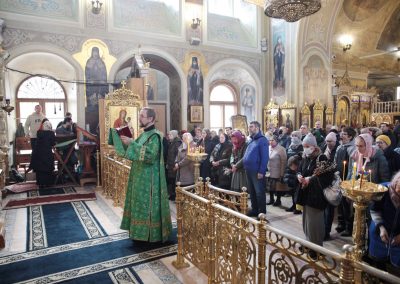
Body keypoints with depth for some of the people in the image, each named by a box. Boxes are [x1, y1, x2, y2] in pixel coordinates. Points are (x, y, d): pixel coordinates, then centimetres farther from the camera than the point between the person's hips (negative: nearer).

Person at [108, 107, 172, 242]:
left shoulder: (155, 136, -15)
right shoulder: (144, 135, 13)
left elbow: (149, 155, -29)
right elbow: (132, 153, 18)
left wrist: (132, 143, -26)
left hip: (148, 179, -9)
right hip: (140, 177, 9)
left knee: (147, 205, -1)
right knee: (141, 204, 15)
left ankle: (150, 233, 11)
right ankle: (141, 230, 27)